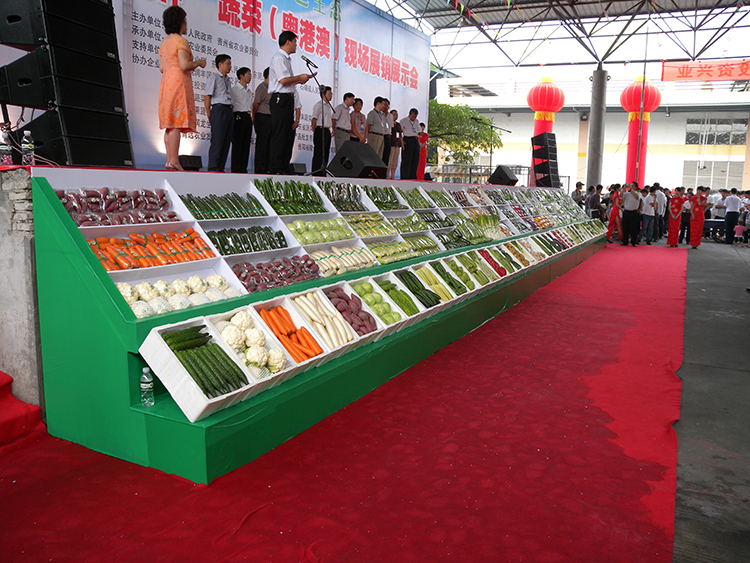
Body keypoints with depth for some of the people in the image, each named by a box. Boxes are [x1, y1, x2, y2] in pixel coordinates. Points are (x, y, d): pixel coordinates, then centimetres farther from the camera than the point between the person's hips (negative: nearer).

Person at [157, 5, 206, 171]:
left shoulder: (165, 42, 19)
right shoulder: (181, 41, -7)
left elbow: (162, 67, 16)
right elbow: (184, 65, -17)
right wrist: (198, 62, 1)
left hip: (166, 82, 9)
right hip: (179, 82, -9)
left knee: (170, 124, 7)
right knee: (177, 123, -12)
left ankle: (169, 160, 5)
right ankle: (173, 161, -16)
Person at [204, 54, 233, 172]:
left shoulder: (227, 79, 21)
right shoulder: (213, 78, 0)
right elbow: (207, 97, -3)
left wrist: (231, 110, 13)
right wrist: (209, 115, -6)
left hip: (229, 110, 8)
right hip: (219, 109, -8)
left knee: (226, 140, 5)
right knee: (217, 140, -11)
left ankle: (220, 168, 9)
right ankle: (213, 168, -8)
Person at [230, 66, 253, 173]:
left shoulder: (249, 91, 20)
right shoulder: (234, 89, 0)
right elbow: (230, 104, -3)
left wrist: (251, 116, 14)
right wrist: (232, 116, -9)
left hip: (248, 117, 6)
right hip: (239, 116, -6)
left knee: (246, 143, 3)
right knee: (237, 143, -7)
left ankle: (243, 168, 5)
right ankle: (236, 169, -6)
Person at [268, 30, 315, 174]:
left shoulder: (286, 58, 23)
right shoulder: (278, 57, -8)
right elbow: (283, 80, -18)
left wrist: (299, 79, 14)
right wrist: (299, 77, -5)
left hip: (288, 98, 10)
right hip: (280, 99, -10)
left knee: (288, 134, 9)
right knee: (279, 134, -10)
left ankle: (284, 167, 12)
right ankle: (275, 168, -8)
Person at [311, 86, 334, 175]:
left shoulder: (328, 106, 21)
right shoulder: (319, 104, -4)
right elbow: (314, 119, -8)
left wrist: (332, 130, 17)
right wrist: (315, 132, -9)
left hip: (327, 131, 9)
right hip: (320, 130, -9)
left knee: (326, 153, 6)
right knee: (319, 153, -10)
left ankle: (322, 173, 10)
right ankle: (316, 174, -9)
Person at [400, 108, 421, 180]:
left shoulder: (417, 122, 23)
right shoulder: (403, 121, 5)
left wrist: (419, 133, 6)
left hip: (416, 141, 6)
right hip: (407, 140, -6)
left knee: (415, 160, 1)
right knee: (406, 160, -10)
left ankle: (413, 177, 4)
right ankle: (404, 177, -10)